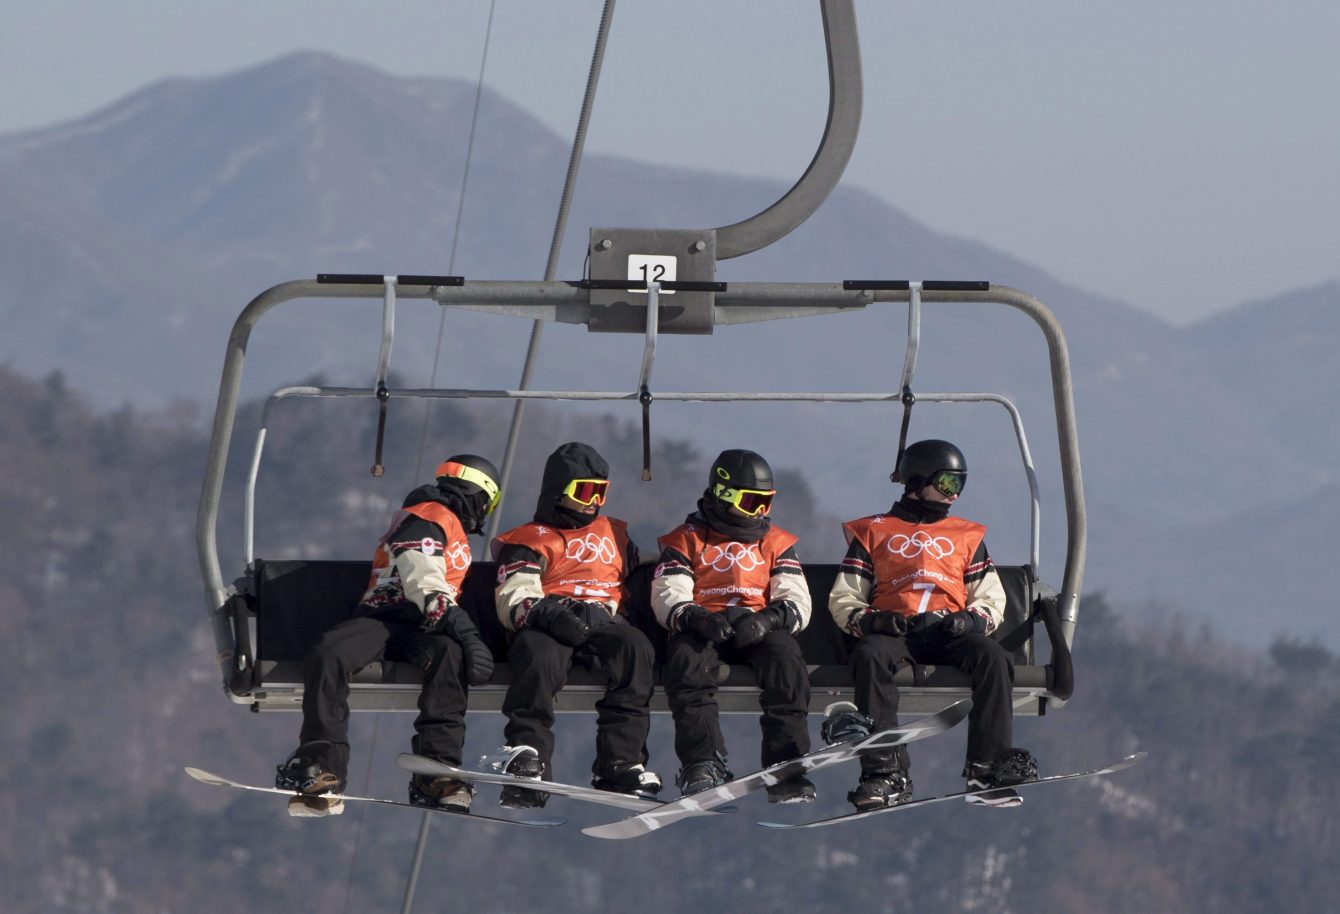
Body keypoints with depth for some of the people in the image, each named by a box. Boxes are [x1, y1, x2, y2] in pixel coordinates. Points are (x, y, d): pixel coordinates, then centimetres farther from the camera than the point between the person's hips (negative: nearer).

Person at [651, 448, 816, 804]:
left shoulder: (776, 542, 19)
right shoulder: (686, 540, 13)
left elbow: (797, 601, 6)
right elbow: (668, 599, 0)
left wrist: (770, 619, -18)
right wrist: (696, 618, -23)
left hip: (760, 628, 1)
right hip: (702, 628, -1)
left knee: (785, 659, -33)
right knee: (686, 658, -37)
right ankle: (703, 765, -42)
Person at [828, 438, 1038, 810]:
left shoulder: (967, 536, 25)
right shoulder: (873, 532, 19)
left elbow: (991, 599, 19)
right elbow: (843, 599, 13)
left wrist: (973, 619, -5)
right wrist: (868, 620, -10)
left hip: (950, 632, 2)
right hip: (893, 631, -2)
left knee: (992, 657, -31)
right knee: (870, 655, -36)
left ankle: (988, 767, -32)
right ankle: (885, 775, -40)